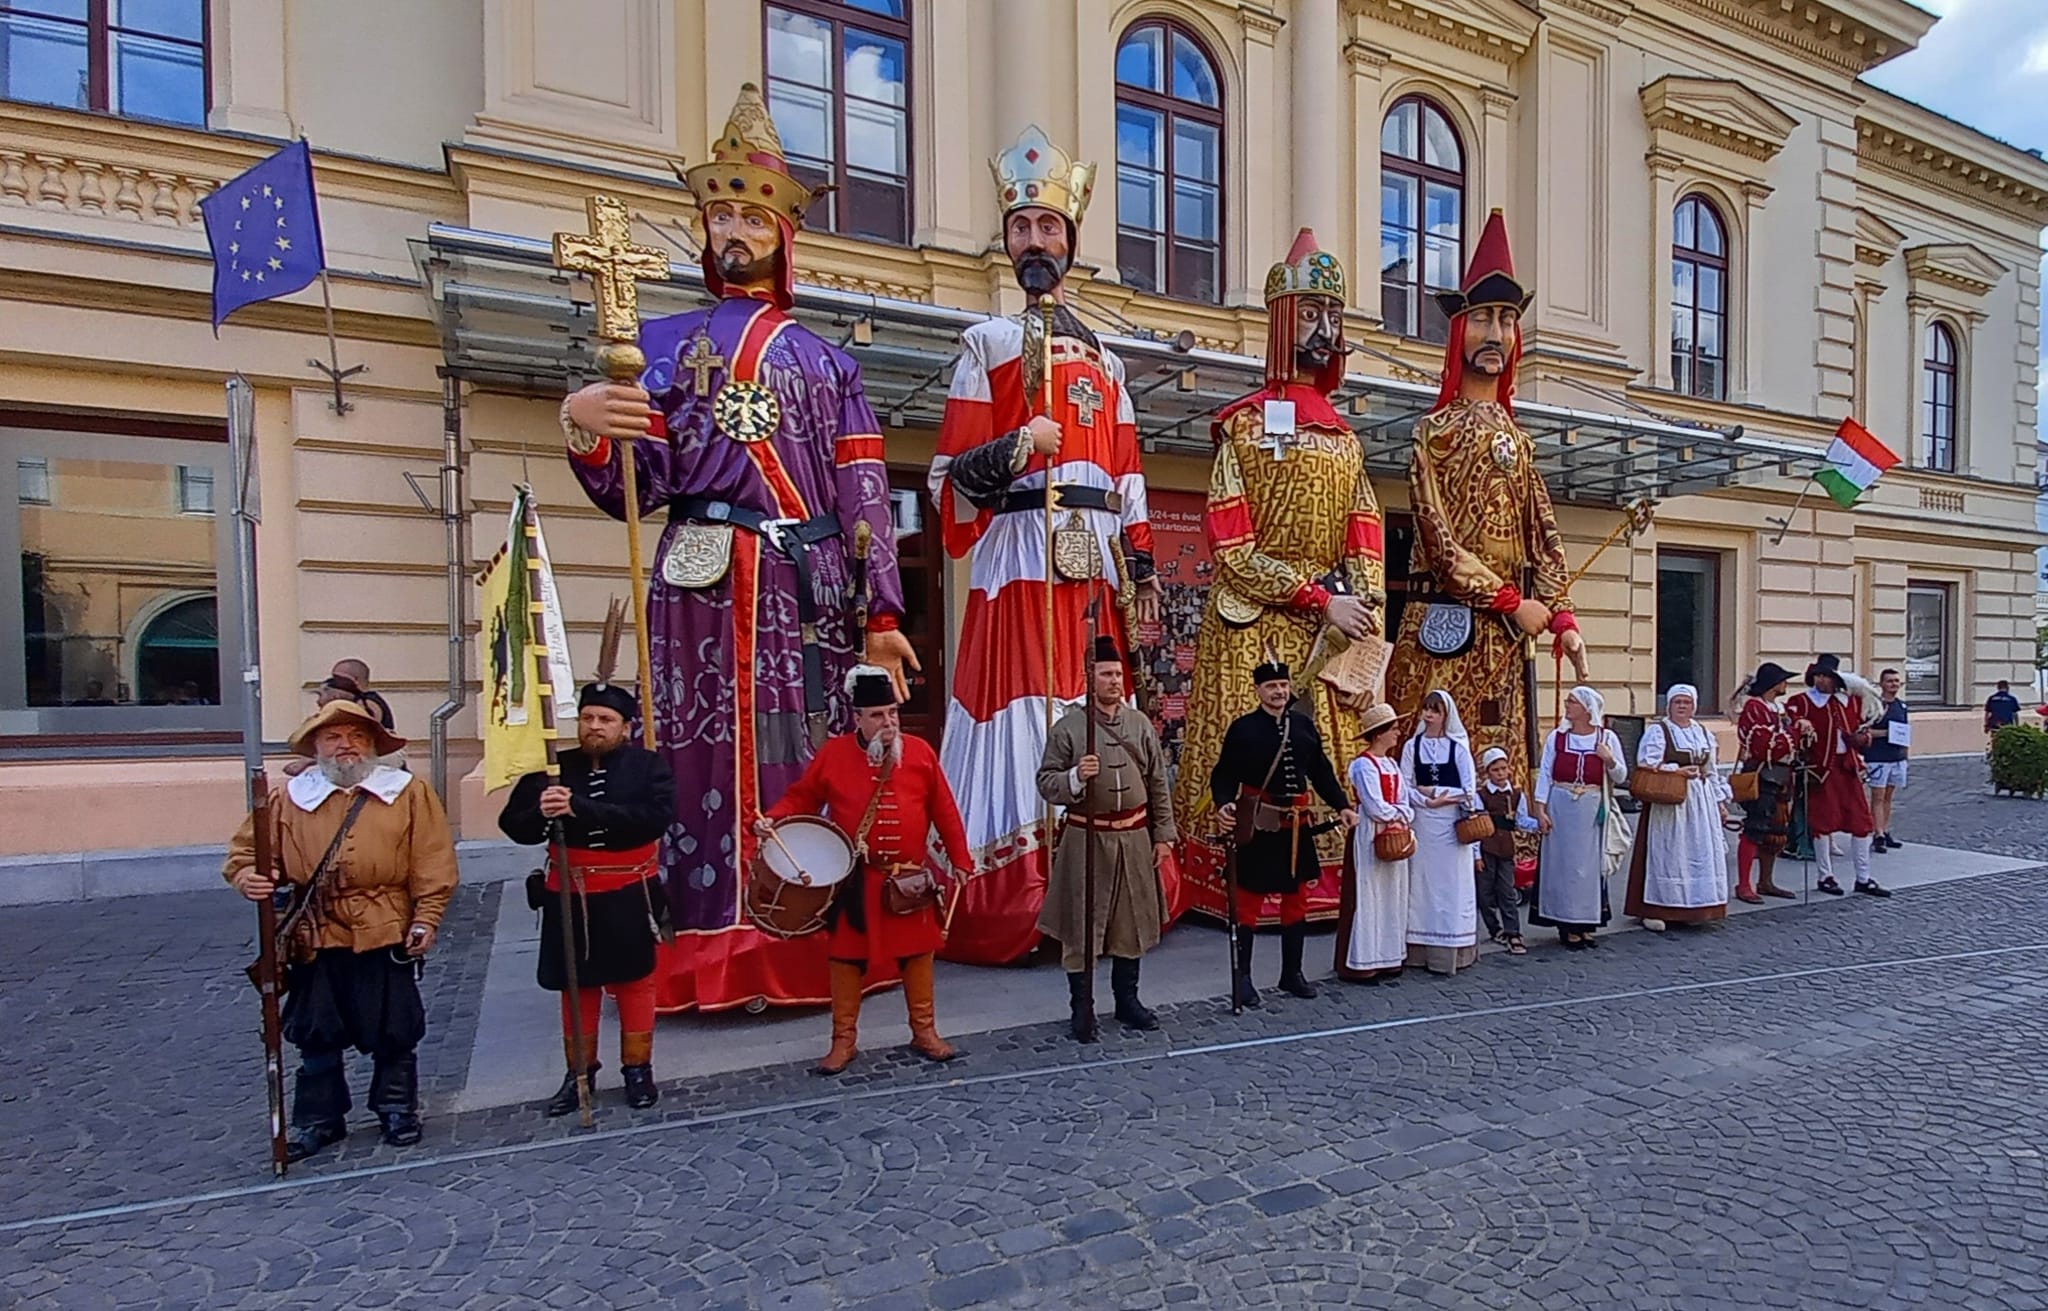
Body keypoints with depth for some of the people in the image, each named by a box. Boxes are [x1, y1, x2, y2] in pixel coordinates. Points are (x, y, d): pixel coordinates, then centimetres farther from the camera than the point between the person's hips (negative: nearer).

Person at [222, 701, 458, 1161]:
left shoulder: (409, 793, -2)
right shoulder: (292, 798, 4)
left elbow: (433, 865, -5)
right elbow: (247, 848, 9)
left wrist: (425, 921, -10)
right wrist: (246, 876, -14)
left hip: (387, 937, -2)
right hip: (316, 939, 2)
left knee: (393, 1033, 10)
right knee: (316, 1036, 14)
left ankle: (398, 1109, 29)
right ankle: (317, 1119, 32)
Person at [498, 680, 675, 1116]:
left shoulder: (649, 765, -8)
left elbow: (656, 817, -24)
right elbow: (513, 826, -1)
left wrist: (581, 809, -30)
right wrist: (540, 812, -26)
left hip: (629, 896, -2)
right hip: (570, 896, 2)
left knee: (634, 982, 10)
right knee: (577, 984, 14)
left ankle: (637, 1069, 26)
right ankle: (579, 1071, 32)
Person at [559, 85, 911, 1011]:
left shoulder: (824, 358, 18)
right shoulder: (663, 342, 16)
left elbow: (864, 494, 8)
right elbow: (631, 488, 6)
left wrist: (882, 614, -1)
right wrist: (582, 423, -15)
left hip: (811, 590, 1)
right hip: (700, 584, 0)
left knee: (807, 762, 0)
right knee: (705, 756, -4)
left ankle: (808, 953, 14)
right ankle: (709, 960, 8)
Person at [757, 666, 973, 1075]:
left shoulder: (920, 752, -2)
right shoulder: (833, 754, -5)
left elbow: (944, 811, 2)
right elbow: (801, 798, 2)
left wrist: (960, 859, 2)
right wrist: (771, 820, -16)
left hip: (911, 879, 1)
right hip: (854, 880, -1)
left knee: (917, 953, 12)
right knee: (847, 957, 8)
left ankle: (924, 1032, 28)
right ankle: (844, 1040, 23)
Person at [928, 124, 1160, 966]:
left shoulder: (1105, 360, 22)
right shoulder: (987, 344, 9)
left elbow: (1128, 478, 19)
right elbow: (949, 476, 0)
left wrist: (1143, 568, 10)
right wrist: (1015, 448, -16)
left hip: (1094, 558, 5)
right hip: (1019, 555, -4)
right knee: (1021, 721, -8)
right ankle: (1010, 914, 1)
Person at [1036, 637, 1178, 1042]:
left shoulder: (1141, 724, 5)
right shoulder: (1068, 726, -6)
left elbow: (1158, 784, 8)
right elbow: (1046, 782, -5)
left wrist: (1163, 835, 6)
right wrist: (1075, 777, -25)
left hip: (1134, 837, 4)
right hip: (1087, 839, -3)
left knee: (1133, 922, 13)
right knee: (1081, 926, 3)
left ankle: (1127, 1001, 31)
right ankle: (1082, 1010, 18)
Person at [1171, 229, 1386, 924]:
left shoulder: (1344, 435, 18)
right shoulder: (1243, 424, 1)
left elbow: (1365, 541, 12)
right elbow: (1233, 549, -8)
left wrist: (1362, 620, -5)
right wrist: (1321, 601, -12)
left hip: (1334, 627, 6)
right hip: (1255, 628, -5)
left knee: (1330, 759, 5)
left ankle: (1322, 887, 13)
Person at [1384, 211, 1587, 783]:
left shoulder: (1518, 439, 18)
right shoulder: (1435, 430, -1)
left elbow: (1544, 537, 13)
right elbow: (1439, 541, -10)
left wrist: (1562, 617, 1)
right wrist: (1514, 603, -9)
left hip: (1504, 634, 6)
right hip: (1446, 627, -6)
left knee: (1501, 768, 8)